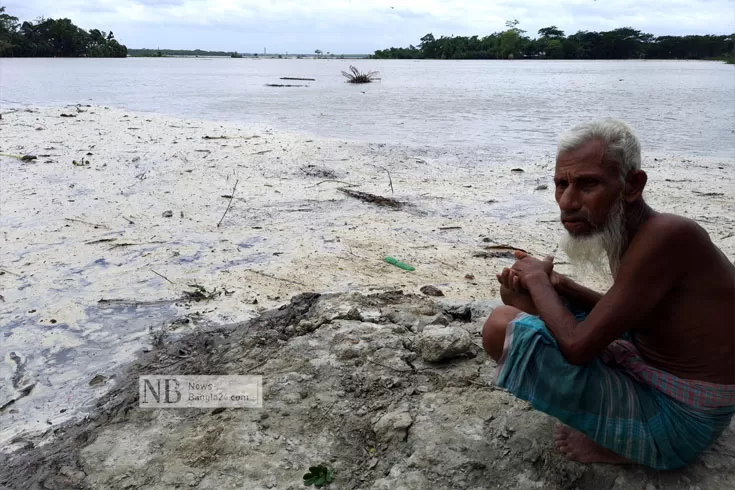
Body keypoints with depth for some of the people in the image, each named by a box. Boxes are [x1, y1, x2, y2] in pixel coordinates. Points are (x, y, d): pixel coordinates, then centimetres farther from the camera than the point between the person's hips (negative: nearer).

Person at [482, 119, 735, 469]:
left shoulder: (666, 236, -28)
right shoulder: (627, 232, 0)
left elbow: (577, 345, -31)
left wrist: (538, 279, -12)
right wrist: (558, 286, -1)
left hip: (677, 420, -10)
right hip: (655, 377, 10)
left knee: (502, 328, -22)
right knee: (520, 296, 16)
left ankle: (617, 444, -4)